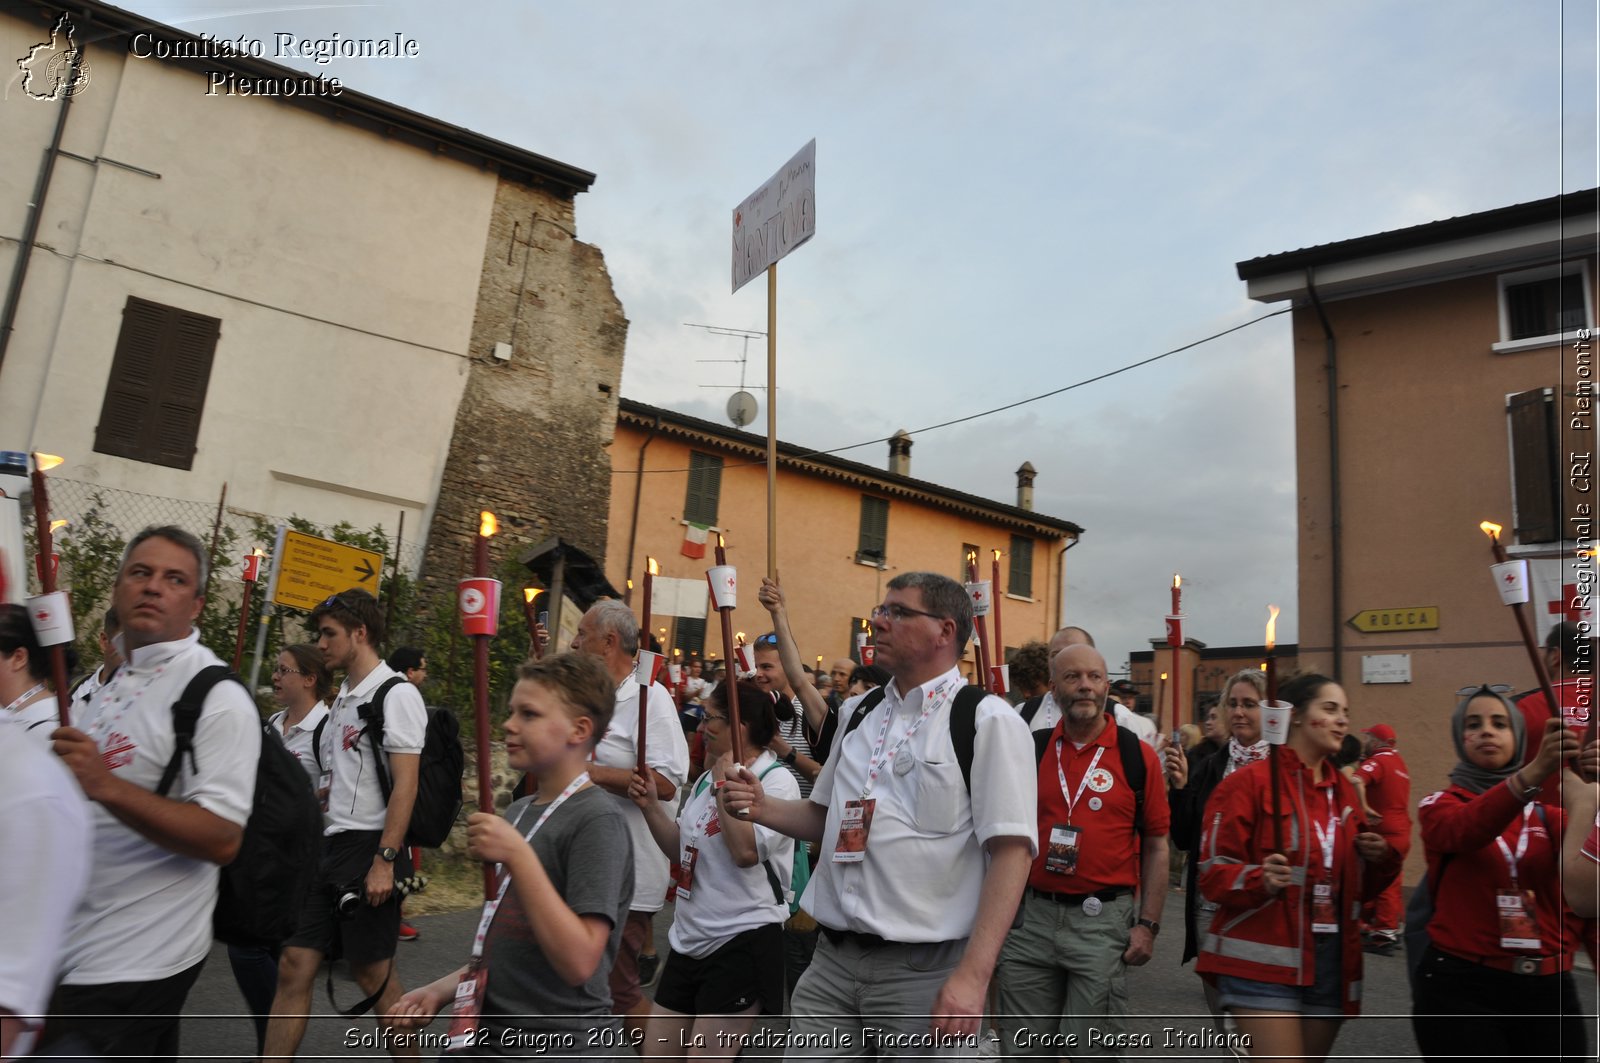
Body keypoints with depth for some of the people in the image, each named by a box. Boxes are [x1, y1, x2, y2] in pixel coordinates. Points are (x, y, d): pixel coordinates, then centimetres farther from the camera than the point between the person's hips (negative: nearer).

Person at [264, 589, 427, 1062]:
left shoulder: (395, 694, -12)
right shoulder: (343, 698, 15)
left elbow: (405, 783, -18)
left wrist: (384, 861, -22)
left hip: (370, 850, -8)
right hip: (332, 846, 8)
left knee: (374, 974, 2)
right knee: (293, 966, 6)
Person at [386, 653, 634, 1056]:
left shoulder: (597, 820, -19)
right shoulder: (518, 813, 7)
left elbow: (578, 962, -26)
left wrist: (518, 855, -28)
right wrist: (443, 989, 4)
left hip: (562, 1043, -7)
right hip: (492, 1037, 7)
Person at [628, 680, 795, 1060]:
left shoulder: (777, 781, -13)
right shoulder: (707, 778, 12)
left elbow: (746, 851, -28)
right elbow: (681, 850, 17)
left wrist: (725, 783, -19)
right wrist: (651, 806, 3)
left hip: (742, 940, -8)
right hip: (689, 939, 8)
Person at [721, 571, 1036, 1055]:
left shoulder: (987, 721, -9)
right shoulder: (857, 712, 11)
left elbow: (1011, 849, -15)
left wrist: (972, 977, -21)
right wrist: (763, 808, 2)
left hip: (925, 973, -5)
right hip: (832, 961, 5)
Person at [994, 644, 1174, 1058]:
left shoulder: (1138, 756, -3)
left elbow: (1155, 847, 0)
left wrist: (1148, 924, -4)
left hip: (1103, 919, -2)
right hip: (1032, 916, 3)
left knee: (1092, 1051, 9)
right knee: (1022, 1050, 12)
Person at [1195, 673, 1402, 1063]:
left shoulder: (1344, 790, 13)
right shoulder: (1249, 782, -8)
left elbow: (1359, 888, 21)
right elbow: (1212, 872, -10)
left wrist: (1381, 857, 1)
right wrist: (1261, 879, -28)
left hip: (1332, 960, 7)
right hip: (1264, 961, -7)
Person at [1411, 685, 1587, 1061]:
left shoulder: (1546, 812, 11)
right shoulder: (1439, 805, 2)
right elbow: (1466, 831, -22)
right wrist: (1535, 771, -37)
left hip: (1546, 988, 3)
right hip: (1461, 987, -3)